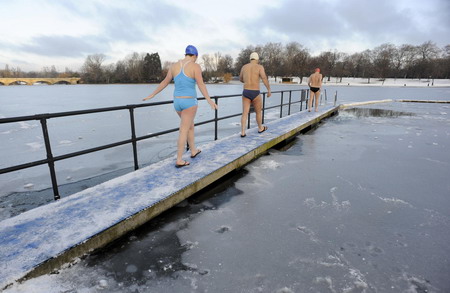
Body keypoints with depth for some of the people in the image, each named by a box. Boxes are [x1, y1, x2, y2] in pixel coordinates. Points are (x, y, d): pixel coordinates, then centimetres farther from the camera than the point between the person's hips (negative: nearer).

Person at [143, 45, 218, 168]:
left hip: (177, 101, 6)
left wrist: (151, 95, 19)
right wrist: (209, 101, -23)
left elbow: (164, 82, 10)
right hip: (189, 102, -6)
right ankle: (179, 161, 0)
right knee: (184, 130, -3)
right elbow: (201, 85, -19)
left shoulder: (174, 66, 7)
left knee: (190, 125, 24)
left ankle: (193, 151, 35)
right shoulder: (195, 66, -9)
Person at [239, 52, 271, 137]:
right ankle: (260, 128, 36)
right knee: (259, 111, 18)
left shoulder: (244, 67, 10)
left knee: (245, 113, 3)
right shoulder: (260, 67, -3)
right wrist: (269, 90, -23)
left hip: (246, 93, 3)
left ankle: (242, 132, -7)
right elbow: (264, 78, -19)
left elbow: (241, 79, 25)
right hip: (255, 94, -3)